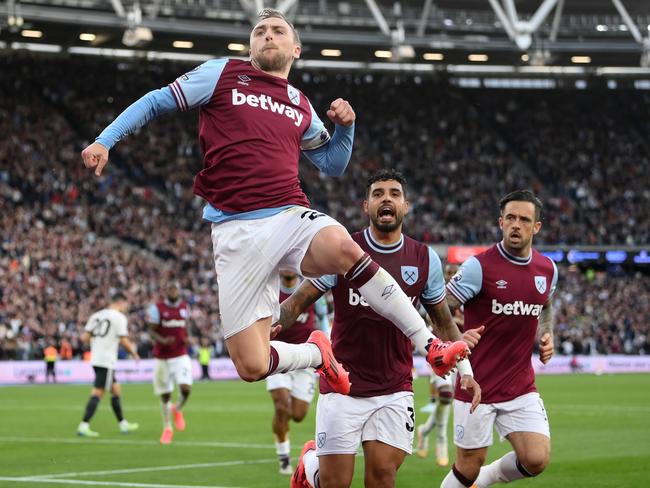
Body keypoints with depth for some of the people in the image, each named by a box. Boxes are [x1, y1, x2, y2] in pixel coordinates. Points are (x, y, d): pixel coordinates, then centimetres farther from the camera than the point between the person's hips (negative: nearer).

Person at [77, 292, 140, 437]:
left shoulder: (96, 315, 12)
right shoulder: (119, 317, -7)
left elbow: (85, 337, 8)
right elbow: (124, 341, -12)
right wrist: (133, 353, 6)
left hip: (95, 358, 8)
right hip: (107, 361, -8)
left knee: (116, 390, 18)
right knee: (97, 394, -8)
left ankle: (123, 424, 25)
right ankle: (83, 426, -13)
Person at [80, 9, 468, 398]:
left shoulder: (301, 106, 19)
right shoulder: (223, 74, 8)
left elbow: (333, 164, 28)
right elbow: (156, 103, 11)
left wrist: (346, 125, 9)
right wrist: (105, 141, 0)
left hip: (291, 216, 2)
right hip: (236, 230, -1)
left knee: (343, 248, -37)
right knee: (252, 366, -10)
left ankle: (429, 345, -27)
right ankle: (317, 353, 24)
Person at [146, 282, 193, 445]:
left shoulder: (184, 307, 7)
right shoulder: (157, 308, -7)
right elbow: (152, 332, -6)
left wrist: (187, 338, -1)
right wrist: (163, 341, -26)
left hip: (181, 356, 2)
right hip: (162, 358, -2)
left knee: (186, 388, -18)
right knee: (165, 396, 5)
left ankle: (177, 410, 14)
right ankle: (167, 428, 22)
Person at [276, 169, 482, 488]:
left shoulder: (425, 259, 3)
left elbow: (444, 322, 14)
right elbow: (297, 302, -2)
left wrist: (465, 370, 3)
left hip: (395, 390, 2)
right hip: (342, 386, -2)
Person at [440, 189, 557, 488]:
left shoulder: (548, 269, 4)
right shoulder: (480, 266, -13)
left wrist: (546, 336, 7)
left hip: (521, 387, 4)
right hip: (477, 386, -4)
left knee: (536, 460, -9)